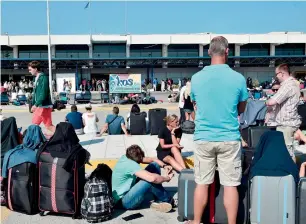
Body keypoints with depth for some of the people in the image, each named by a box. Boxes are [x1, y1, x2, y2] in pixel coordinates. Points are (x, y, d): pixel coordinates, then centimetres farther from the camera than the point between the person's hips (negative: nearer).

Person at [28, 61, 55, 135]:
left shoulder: (43, 77, -15)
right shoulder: (36, 78, 14)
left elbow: (43, 94, -22)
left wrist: (36, 104, -21)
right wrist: (33, 105, 16)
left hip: (44, 106, -10)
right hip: (38, 106, 10)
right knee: (34, 124, 12)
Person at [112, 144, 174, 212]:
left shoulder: (126, 157, -5)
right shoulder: (130, 164, -31)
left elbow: (152, 160, 7)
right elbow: (152, 178, -40)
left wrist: (164, 166, -11)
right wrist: (167, 178, -21)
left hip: (129, 190, 10)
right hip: (123, 201, -10)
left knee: (155, 165, 3)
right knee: (150, 180, -33)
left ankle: (159, 200, 0)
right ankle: (169, 201, -7)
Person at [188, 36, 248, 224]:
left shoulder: (197, 78, -1)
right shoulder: (238, 78, -6)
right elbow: (242, 109, 8)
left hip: (204, 138, 2)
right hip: (229, 139, -1)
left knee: (202, 183, 11)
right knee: (230, 185, 6)